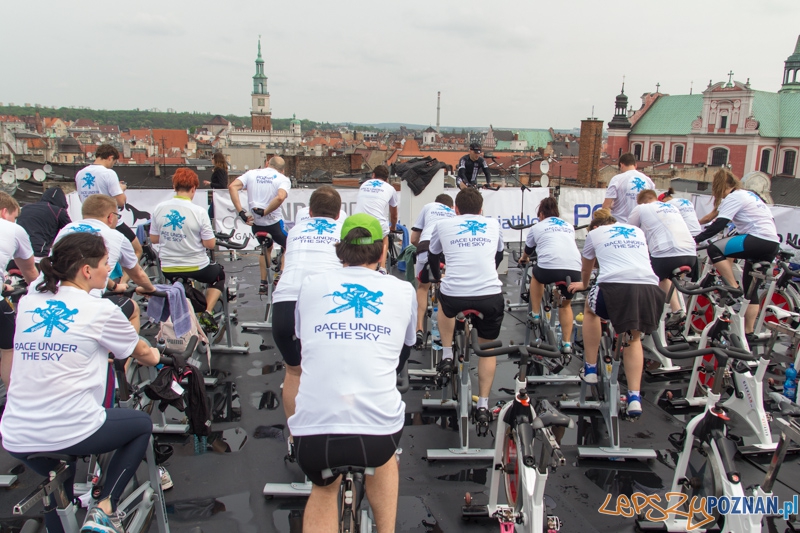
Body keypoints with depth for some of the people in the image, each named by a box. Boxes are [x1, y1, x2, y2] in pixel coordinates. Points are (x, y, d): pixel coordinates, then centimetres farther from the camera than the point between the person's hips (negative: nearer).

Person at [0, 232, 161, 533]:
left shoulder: (26, 304, 9)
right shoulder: (100, 311, -6)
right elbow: (142, 353, 11)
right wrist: (155, 357, 34)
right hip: (72, 433, -6)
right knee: (142, 424, 22)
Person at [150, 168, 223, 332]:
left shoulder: (159, 208, -6)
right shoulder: (199, 212, -17)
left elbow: (153, 239, 3)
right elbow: (210, 244, -14)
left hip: (168, 269, 4)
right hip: (196, 267, -4)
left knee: (178, 281, 39)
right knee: (219, 274, 27)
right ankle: (208, 312, 9)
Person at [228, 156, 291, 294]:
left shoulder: (252, 173, 7)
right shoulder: (283, 179, -3)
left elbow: (232, 187, -8)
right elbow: (280, 197, -25)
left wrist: (241, 212, -10)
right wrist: (265, 212, -16)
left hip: (255, 222, 4)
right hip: (274, 222, -4)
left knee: (266, 249, 28)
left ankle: (263, 284, 28)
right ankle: (281, 275, 7)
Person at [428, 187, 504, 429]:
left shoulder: (443, 225, 15)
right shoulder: (493, 225, 19)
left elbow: (432, 257, 31)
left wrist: (438, 278, 51)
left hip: (454, 296, -1)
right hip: (491, 296, 1)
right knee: (488, 346, 24)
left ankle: (447, 357, 31)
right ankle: (483, 406, 18)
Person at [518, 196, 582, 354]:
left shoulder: (537, 227, 21)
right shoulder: (569, 226, 30)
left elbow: (527, 250, 38)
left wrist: (523, 258, 61)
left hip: (549, 267, -3)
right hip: (574, 269, 3)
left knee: (536, 276, 34)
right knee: (565, 304, 26)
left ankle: (535, 314, 34)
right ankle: (567, 343, 18)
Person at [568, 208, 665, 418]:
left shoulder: (595, 234, 23)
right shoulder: (638, 231, 32)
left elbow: (586, 268, 40)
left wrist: (583, 284, 62)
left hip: (615, 286, -3)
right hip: (649, 288, 3)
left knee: (590, 309, 31)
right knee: (634, 337, 28)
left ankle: (590, 369, 32)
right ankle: (635, 397, 16)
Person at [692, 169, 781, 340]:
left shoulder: (733, 198, -6)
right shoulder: (749, 194, 22)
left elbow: (719, 225, -16)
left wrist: (695, 239, -14)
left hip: (759, 241, -10)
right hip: (773, 244, 10)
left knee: (714, 249, -16)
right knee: (750, 289, 12)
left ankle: (733, 288, -13)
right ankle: (748, 332, 14)